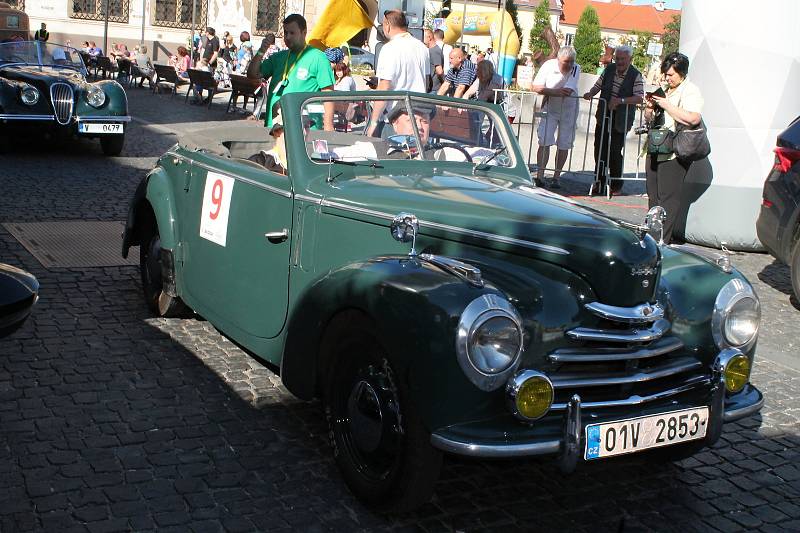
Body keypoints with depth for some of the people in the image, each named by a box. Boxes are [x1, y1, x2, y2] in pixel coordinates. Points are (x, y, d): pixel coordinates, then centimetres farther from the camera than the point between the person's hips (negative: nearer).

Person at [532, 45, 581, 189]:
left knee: (564, 146, 3)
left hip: (568, 111, 0)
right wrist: (555, 92, -24)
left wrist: (547, 93, -17)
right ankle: (540, 175, -11)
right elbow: (536, 87, -14)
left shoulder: (576, 69, -13)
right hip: (550, 110, 0)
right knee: (544, 142, -10)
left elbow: (568, 91, -22)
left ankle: (556, 177, 11)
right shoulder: (549, 65, -11)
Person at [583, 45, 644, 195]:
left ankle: (616, 185, 10)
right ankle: (599, 181, 24)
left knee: (615, 152, -5)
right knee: (599, 148, 8)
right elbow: (598, 85, 13)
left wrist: (621, 101, -30)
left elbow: (639, 98, -18)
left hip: (621, 120, -5)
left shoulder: (636, 75, -10)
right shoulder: (609, 69, 4)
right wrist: (591, 93, -9)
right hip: (603, 116, 5)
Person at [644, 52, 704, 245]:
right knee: (653, 195, 12)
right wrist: (650, 109, 3)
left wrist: (666, 105, -20)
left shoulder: (691, 91, -7)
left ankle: (662, 240, -5)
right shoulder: (664, 90, 18)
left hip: (674, 155, -8)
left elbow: (693, 118, -25)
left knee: (668, 197, -7)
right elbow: (650, 118, 26)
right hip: (655, 151, 9)